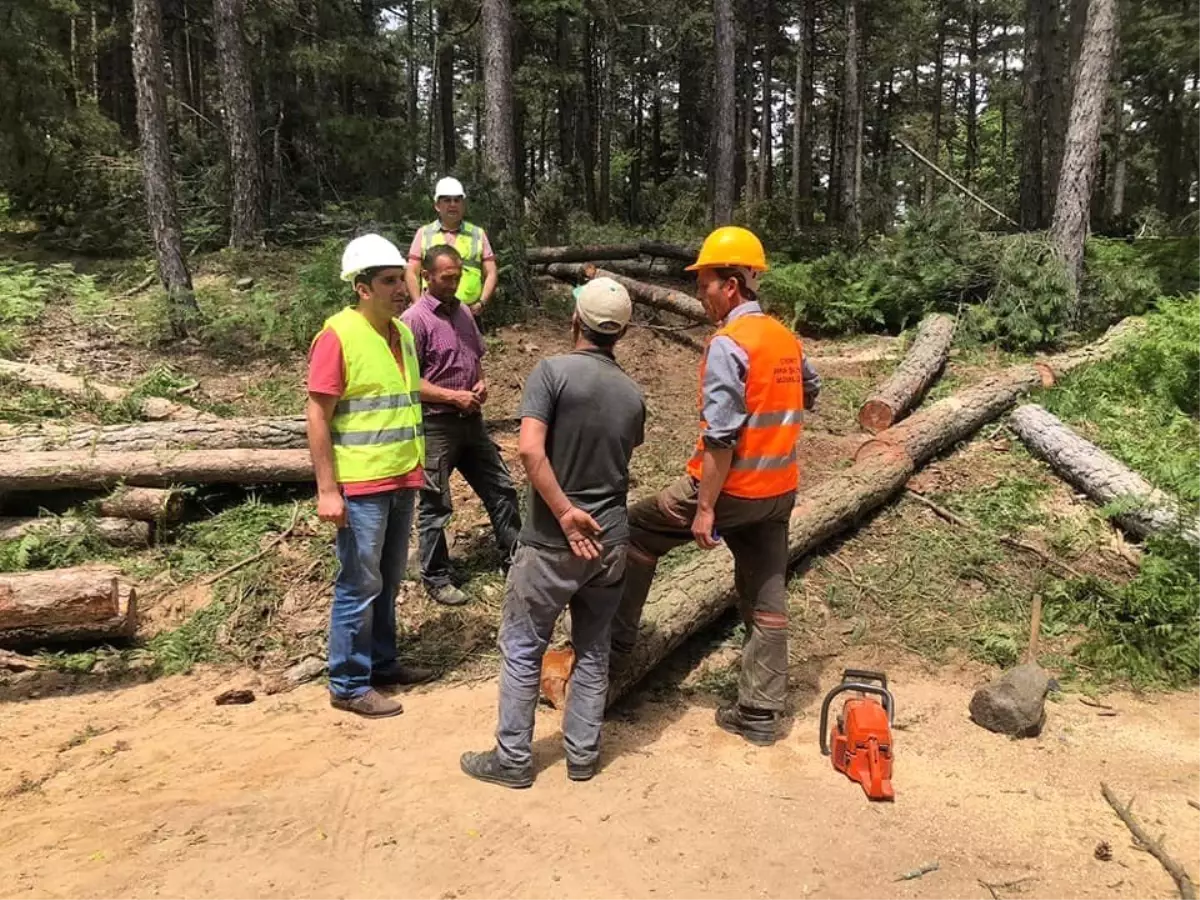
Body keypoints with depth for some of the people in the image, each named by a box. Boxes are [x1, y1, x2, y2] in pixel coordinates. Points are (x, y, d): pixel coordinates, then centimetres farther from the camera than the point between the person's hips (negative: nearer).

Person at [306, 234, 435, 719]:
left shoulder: (403, 332, 8)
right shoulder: (337, 335, -15)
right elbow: (317, 416, -15)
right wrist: (327, 490, -18)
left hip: (401, 480, 7)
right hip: (360, 485, -7)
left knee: (388, 581, 17)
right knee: (359, 586, 2)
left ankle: (381, 662, 32)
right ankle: (349, 684, 15)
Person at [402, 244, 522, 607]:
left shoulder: (463, 313, 9)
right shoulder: (415, 319, -13)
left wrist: (481, 383, 0)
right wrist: (453, 396, -20)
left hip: (471, 420, 7)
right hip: (435, 424, -7)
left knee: (501, 488, 13)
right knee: (435, 505, 4)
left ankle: (516, 555, 29)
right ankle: (436, 578, 19)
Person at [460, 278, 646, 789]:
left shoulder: (553, 371, -13)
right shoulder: (632, 394, 2)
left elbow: (530, 449, -23)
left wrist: (565, 513, -18)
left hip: (551, 543, -4)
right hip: (611, 542, 5)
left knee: (522, 650, 10)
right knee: (593, 651, 16)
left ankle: (513, 759, 20)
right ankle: (583, 754, 26)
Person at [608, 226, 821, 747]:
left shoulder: (728, 344, -18)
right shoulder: (786, 339, 8)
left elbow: (721, 436, -22)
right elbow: (809, 392, 28)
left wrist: (704, 508, -19)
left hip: (731, 488, -8)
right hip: (778, 490, 8)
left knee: (638, 531, 12)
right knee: (767, 601, 12)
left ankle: (615, 643, 19)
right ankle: (760, 714, 20)